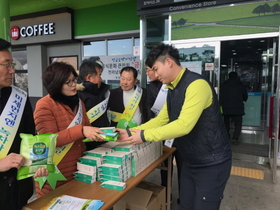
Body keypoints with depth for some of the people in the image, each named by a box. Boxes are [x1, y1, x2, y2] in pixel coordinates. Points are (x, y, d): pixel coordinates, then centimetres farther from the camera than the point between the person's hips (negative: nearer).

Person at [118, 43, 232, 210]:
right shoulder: (173, 89, 8)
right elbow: (160, 120, 9)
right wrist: (132, 132, -1)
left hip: (211, 163, -8)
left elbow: (184, 125, -30)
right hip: (190, 162, 9)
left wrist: (145, 136, -24)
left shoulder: (197, 84, -23)